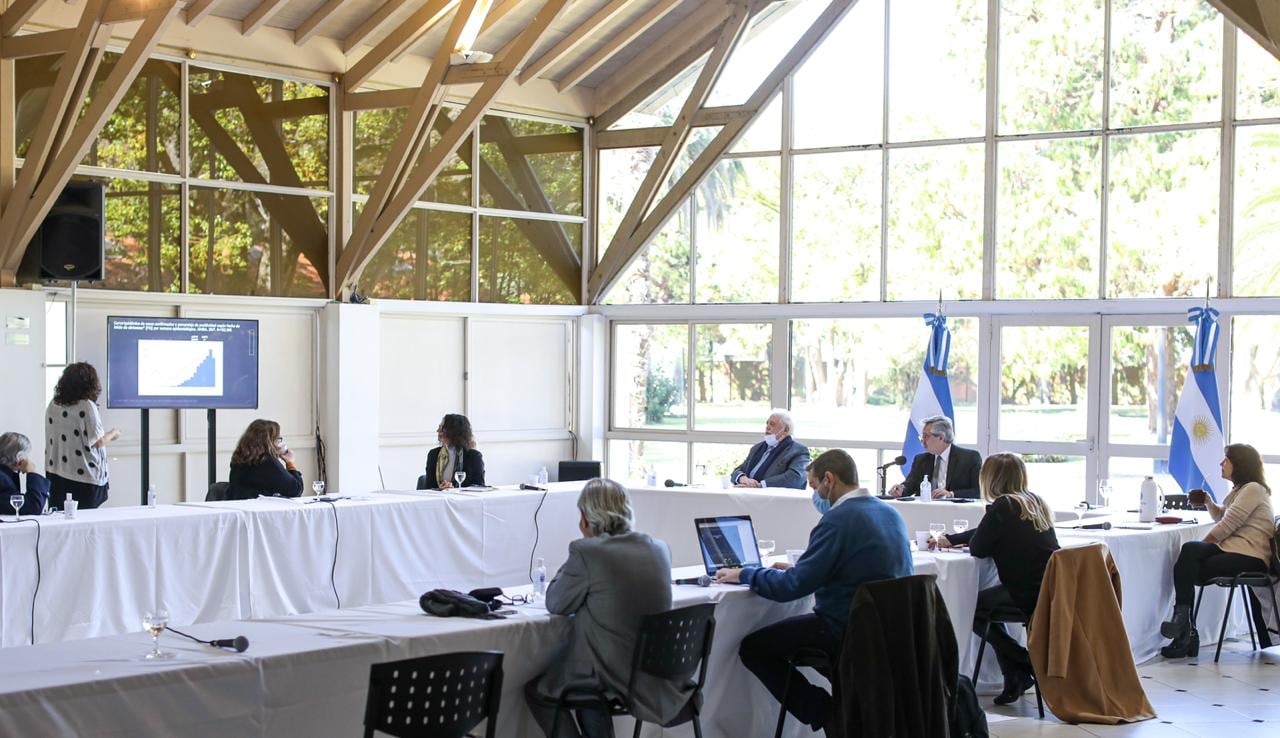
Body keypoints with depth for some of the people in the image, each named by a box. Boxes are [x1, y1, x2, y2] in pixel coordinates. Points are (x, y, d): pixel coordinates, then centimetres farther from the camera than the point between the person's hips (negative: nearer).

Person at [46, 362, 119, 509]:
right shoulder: (87, 406, -13)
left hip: (57, 477, 6)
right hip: (84, 479, -5)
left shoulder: (53, 406, 4)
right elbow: (97, 442, -12)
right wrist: (112, 434, 7)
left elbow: (52, 439, 13)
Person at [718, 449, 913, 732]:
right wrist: (799, 568, 21)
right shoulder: (890, 512, 7)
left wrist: (744, 575, -5)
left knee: (752, 647, 2)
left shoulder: (839, 519, -19)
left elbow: (791, 587, -20)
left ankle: (828, 715, 2)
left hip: (848, 629, -9)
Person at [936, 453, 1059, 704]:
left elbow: (977, 548, -5)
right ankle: (1015, 679, 18)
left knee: (972, 607, 8)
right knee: (987, 602, 24)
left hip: (1031, 594, -9)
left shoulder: (1002, 507, -12)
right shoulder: (1035, 502, 16)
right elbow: (986, 534, 26)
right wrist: (951, 539, 32)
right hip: (1052, 588, 9)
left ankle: (1025, 666, 7)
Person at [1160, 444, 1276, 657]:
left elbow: (1227, 525, -12)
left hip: (1249, 558, -8)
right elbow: (1220, 517, 44)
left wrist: (1203, 545, -7)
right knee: (1189, 549, -21)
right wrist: (1207, 501, 27)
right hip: (1230, 549, 8)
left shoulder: (1253, 489, -5)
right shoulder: (1238, 491, 27)